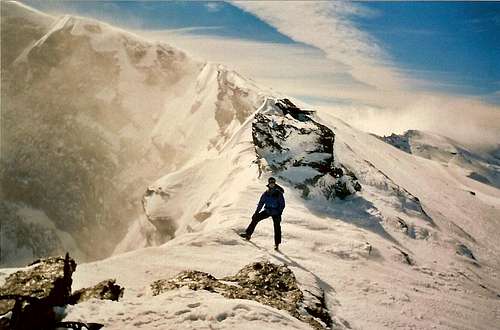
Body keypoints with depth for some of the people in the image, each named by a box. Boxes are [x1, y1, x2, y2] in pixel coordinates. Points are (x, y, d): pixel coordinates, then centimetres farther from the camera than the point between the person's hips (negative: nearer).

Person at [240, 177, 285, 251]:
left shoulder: (279, 193, -9)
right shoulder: (266, 193, 0)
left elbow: (282, 204, -6)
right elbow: (261, 203, 6)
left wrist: (279, 213, -16)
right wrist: (256, 212, 1)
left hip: (276, 212, -3)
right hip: (267, 211, 3)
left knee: (277, 227, -9)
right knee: (255, 218, -8)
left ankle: (277, 244, 1)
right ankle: (248, 234, 0)